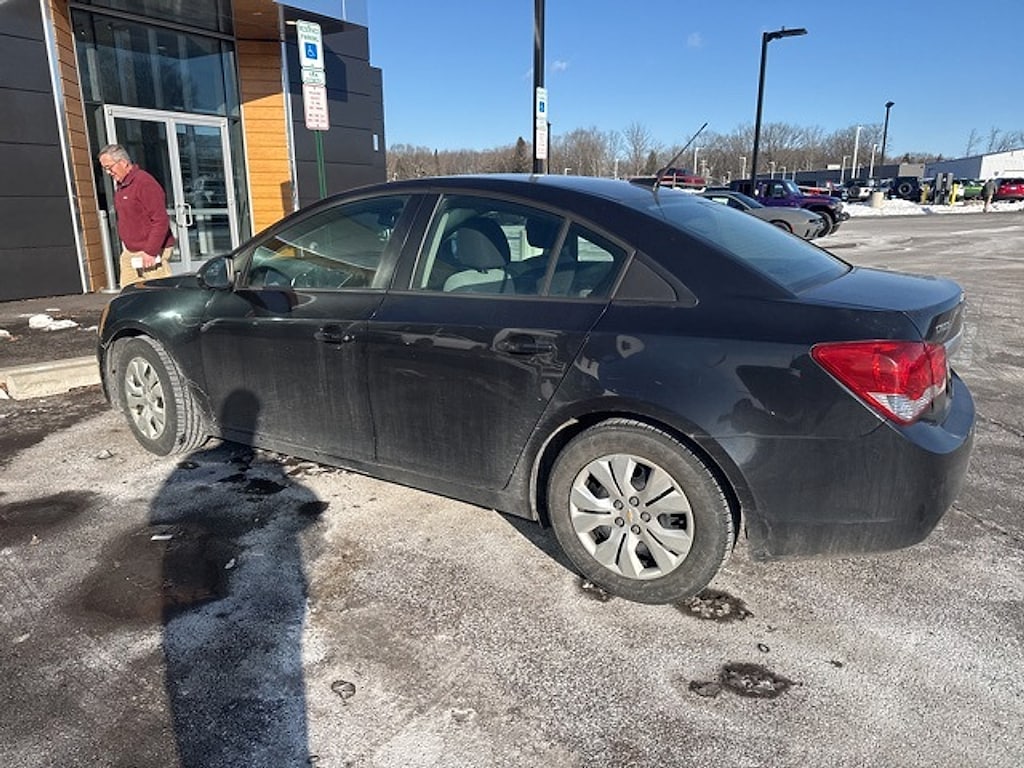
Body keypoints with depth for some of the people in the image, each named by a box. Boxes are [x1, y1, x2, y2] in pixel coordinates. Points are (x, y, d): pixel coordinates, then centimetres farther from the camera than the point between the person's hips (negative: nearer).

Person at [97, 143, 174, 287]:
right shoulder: (119, 186, 16)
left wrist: (150, 251, -20)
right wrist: (125, 248, 15)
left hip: (151, 255, -9)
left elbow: (160, 221, -20)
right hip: (129, 253, 9)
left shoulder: (144, 182, -14)